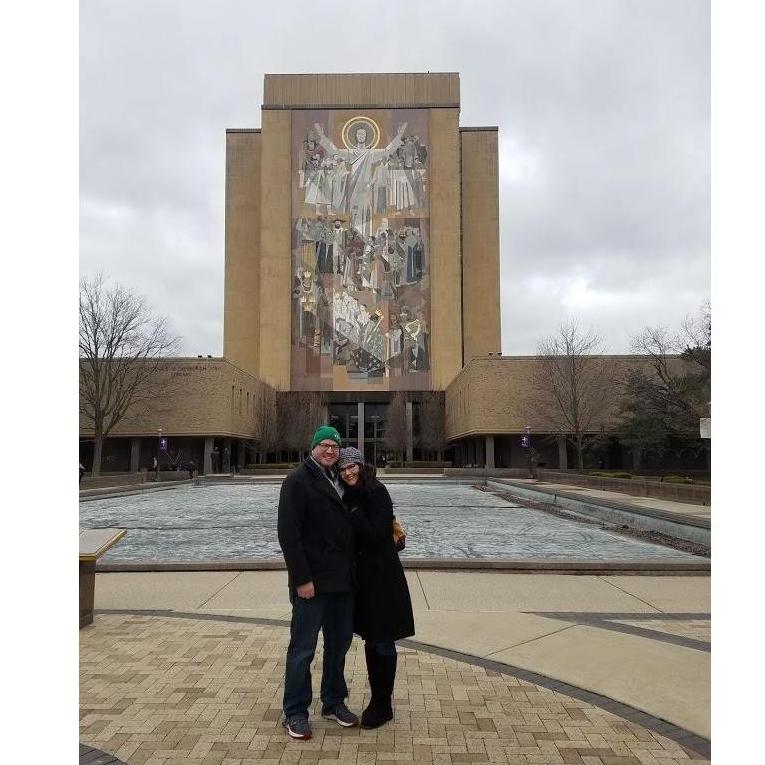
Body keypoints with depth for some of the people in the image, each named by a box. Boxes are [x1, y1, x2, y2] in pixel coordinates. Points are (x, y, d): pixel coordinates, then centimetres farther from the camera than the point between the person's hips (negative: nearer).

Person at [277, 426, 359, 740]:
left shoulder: (339, 480, 11)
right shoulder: (297, 481, -10)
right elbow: (288, 533, -15)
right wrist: (302, 579, -18)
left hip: (343, 581, 7)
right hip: (312, 583, -7)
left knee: (339, 643, 17)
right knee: (303, 649, 4)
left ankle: (334, 702, 33)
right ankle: (294, 713, 19)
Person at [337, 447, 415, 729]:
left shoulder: (377, 492, -14)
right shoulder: (351, 496, 8)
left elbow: (376, 534, -21)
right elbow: (351, 534, 11)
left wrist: (353, 513, -17)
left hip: (382, 576, -7)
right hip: (362, 575, 7)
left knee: (383, 643, 4)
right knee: (371, 641, 16)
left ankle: (383, 705, 17)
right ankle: (376, 700, 28)